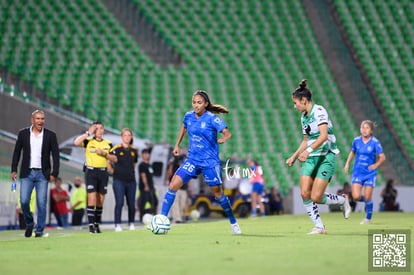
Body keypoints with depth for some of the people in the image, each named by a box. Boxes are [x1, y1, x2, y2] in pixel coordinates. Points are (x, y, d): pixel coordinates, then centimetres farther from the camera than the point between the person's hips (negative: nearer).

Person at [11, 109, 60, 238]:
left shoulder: (50, 135, 1)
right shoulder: (23, 133, 3)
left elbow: (55, 155, 2)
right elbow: (17, 152, 9)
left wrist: (54, 173, -5)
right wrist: (14, 170, 3)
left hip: (42, 174, -1)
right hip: (27, 173, 1)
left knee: (41, 203, -5)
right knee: (24, 201, -7)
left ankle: (39, 231, 4)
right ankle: (29, 223, 18)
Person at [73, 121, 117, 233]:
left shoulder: (108, 143, 10)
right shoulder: (88, 141, 1)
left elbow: (114, 159, 7)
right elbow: (76, 142, -18)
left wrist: (104, 153, -8)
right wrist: (88, 133, -14)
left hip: (103, 172, 4)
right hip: (91, 171, -3)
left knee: (100, 200, 6)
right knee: (92, 199, -12)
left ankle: (97, 224, 15)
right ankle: (91, 225, -13)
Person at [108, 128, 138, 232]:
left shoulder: (134, 150, 9)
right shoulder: (116, 149, -6)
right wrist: (113, 171, -2)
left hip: (131, 181, 4)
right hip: (119, 180, -4)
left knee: (131, 204, 6)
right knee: (119, 203, -11)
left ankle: (131, 223, 19)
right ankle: (117, 225, -6)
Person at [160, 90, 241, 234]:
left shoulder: (212, 119, -12)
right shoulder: (188, 116, 3)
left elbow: (227, 133, -20)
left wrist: (222, 139, -42)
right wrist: (177, 144, 21)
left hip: (210, 161, -4)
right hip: (192, 159, 4)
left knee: (218, 194, 3)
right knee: (173, 186, -11)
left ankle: (233, 223, 22)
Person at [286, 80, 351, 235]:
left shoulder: (319, 111, -12)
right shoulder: (303, 117, 14)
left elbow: (324, 135, -24)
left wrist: (308, 150, -35)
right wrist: (294, 157, 18)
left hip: (326, 157, -8)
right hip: (311, 158, 8)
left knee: (316, 197, -13)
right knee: (304, 194, -8)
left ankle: (343, 200, 15)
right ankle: (319, 227, 2)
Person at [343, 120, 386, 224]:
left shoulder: (375, 142, -10)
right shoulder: (356, 140, 0)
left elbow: (382, 157, -7)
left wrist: (376, 165, -21)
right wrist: (347, 164, 9)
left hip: (370, 173, -2)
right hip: (357, 172, 2)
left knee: (367, 198, -2)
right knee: (356, 197, -10)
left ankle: (368, 219, 20)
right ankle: (367, 200, 24)